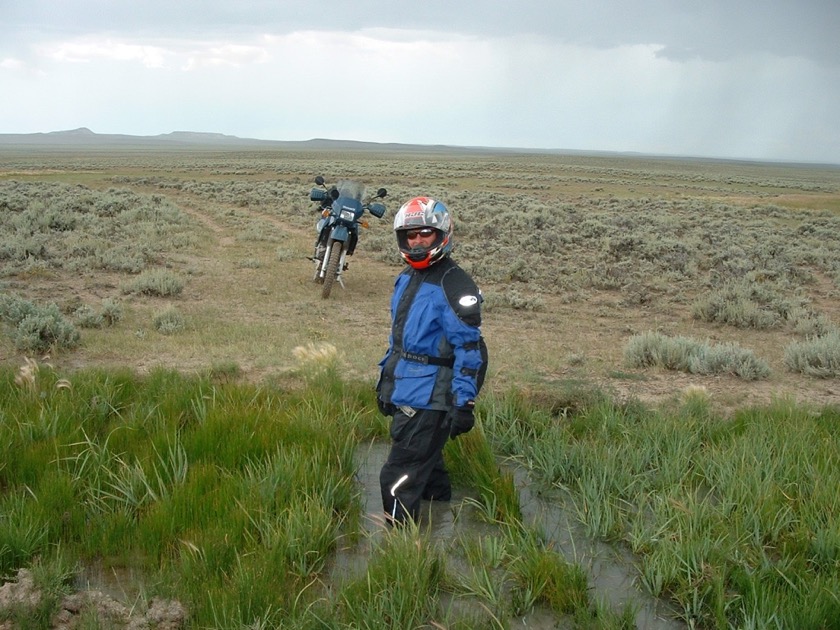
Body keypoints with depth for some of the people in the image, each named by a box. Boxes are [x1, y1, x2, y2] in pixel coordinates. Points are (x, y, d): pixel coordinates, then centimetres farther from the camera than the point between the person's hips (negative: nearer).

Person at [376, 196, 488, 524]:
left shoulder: (455, 285, -17)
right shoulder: (405, 279, 12)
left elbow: (470, 347, -18)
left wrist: (464, 403, -20)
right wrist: (385, 380, 24)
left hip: (429, 400, -9)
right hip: (403, 393, 9)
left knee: (399, 478, -7)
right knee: (426, 462, 23)